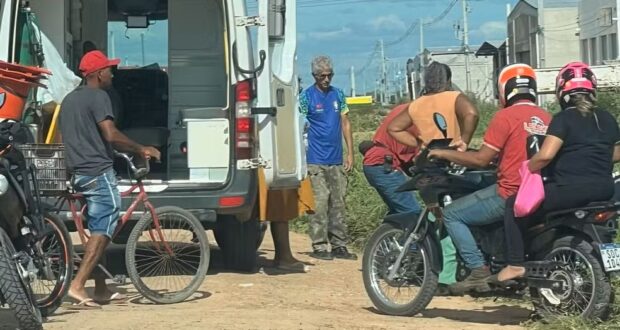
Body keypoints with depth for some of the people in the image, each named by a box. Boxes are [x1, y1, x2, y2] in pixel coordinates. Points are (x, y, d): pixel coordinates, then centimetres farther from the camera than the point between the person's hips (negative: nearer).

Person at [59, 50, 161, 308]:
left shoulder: (69, 99, 19)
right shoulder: (98, 97, -10)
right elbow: (111, 135, -20)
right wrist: (141, 149, -9)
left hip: (78, 172, 9)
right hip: (98, 171, -9)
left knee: (99, 229, 14)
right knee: (102, 230, -8)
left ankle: (101, 289, 14)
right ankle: (78, 285, -16)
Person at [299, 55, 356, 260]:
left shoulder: (338, 94, 12)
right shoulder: (306, 96, -2)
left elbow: (345, 124, 15)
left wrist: (350, 153, 9)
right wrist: (301, 158, -12)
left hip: (336, 160, 5)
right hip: (316, 161, -5)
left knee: (338, 204, 6)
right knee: (320, 203, -7)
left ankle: (339, 246, 11)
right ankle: (319, 246, -2)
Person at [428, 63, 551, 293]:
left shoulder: (506, 116, -10)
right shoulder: (546, 118, 10)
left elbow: (481, 160, -12)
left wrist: (444, 153, -1)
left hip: (511, 194, -8)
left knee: (452, 214, 4)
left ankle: (479, 271, -7)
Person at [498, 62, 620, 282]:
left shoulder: (563, 119, -10)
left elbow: (545, 155, -21)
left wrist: (525, 170, -5)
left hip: (571, 189, -7)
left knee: (515, 205, 7)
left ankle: (515, 264, 0)